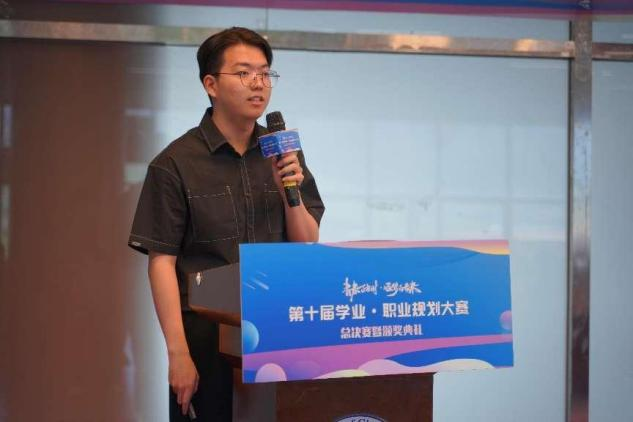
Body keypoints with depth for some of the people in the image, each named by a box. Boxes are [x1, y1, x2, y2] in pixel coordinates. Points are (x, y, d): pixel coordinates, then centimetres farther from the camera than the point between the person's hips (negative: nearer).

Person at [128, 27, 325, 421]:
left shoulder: (284, 153, 8)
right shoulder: (176, 163, -6)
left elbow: (309, 247, 9)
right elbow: (162, 262, -9)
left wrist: (290, 193, -9)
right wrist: (179, 353, -15)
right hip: (207, 330, -4)